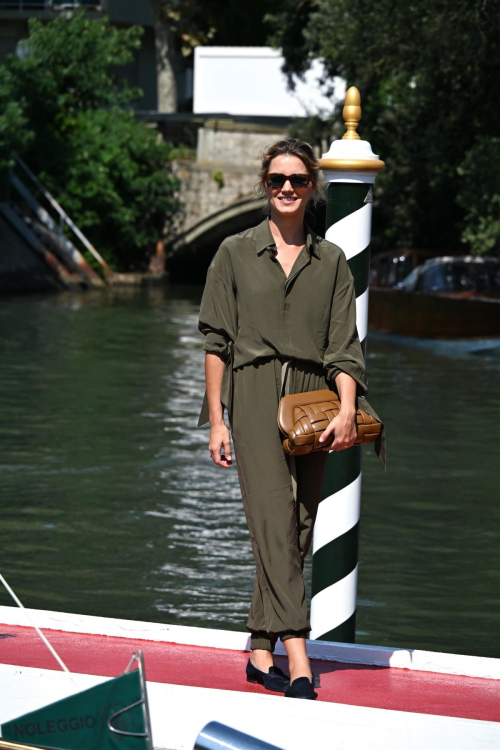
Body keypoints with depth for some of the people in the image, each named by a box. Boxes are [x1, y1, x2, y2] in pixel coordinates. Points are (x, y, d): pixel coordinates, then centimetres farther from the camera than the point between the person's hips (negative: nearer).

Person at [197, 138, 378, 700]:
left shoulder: (331, 261, 12)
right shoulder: (236, 253, 7)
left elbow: (343, 345, 5)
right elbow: (216, 340, 5)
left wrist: (347, 409, -11)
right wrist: (216, 420, -1)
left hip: (312, 400, 3)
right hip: (254, 395, -3)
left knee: (297, 530, 3)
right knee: (275, 523, -15)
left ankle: (261, 652, 13)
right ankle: (298, 660, -24)